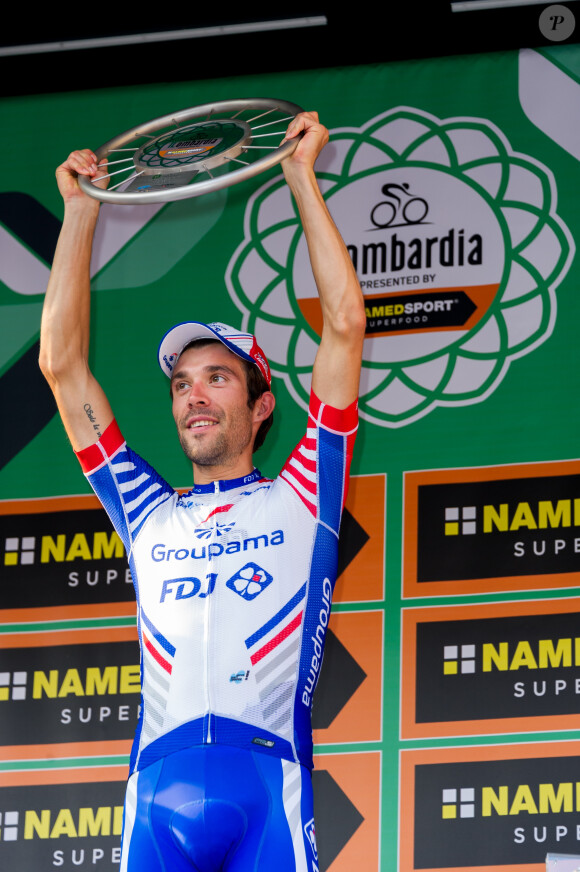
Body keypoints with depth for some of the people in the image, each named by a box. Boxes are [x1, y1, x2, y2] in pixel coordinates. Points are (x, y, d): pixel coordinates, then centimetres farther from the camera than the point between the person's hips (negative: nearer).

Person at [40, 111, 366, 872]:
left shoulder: (300, 498, 19)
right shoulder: (149, 516, 26)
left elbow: (345, 327, 15)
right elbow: (62, 364, 28)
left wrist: (303, 177, 19)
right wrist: (81, 210, 30)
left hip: (269, 787, -2)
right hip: (157, 793, 2)